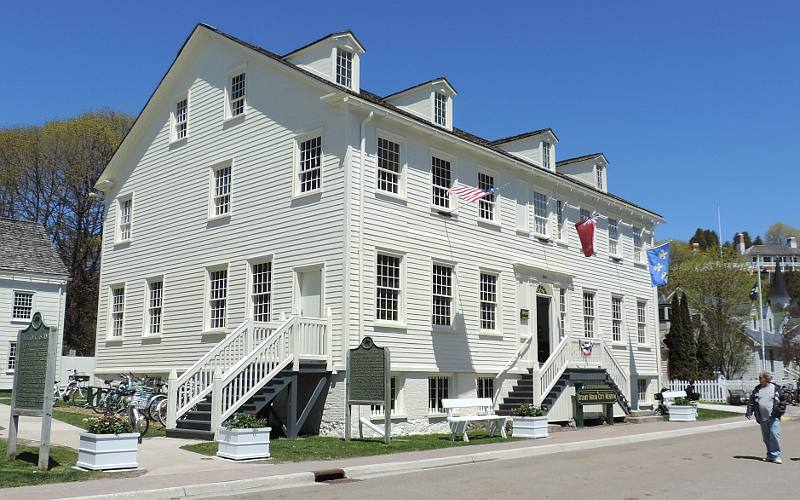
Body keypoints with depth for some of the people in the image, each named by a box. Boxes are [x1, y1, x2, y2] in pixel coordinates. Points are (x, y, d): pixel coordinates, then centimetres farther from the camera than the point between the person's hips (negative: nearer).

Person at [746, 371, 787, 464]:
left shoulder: (776, 389, 3)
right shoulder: (756, 390, 9)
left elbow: (782, 402, 5)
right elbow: (751, 402, 8)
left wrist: (780, 412, -5)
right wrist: (749, 412, -3)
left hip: (774, 418, -3)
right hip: (762, 418, 3)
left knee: (774, 434, -12)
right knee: (766, 438, 9)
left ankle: (776, 455, -5)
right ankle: (770, 454, 20)